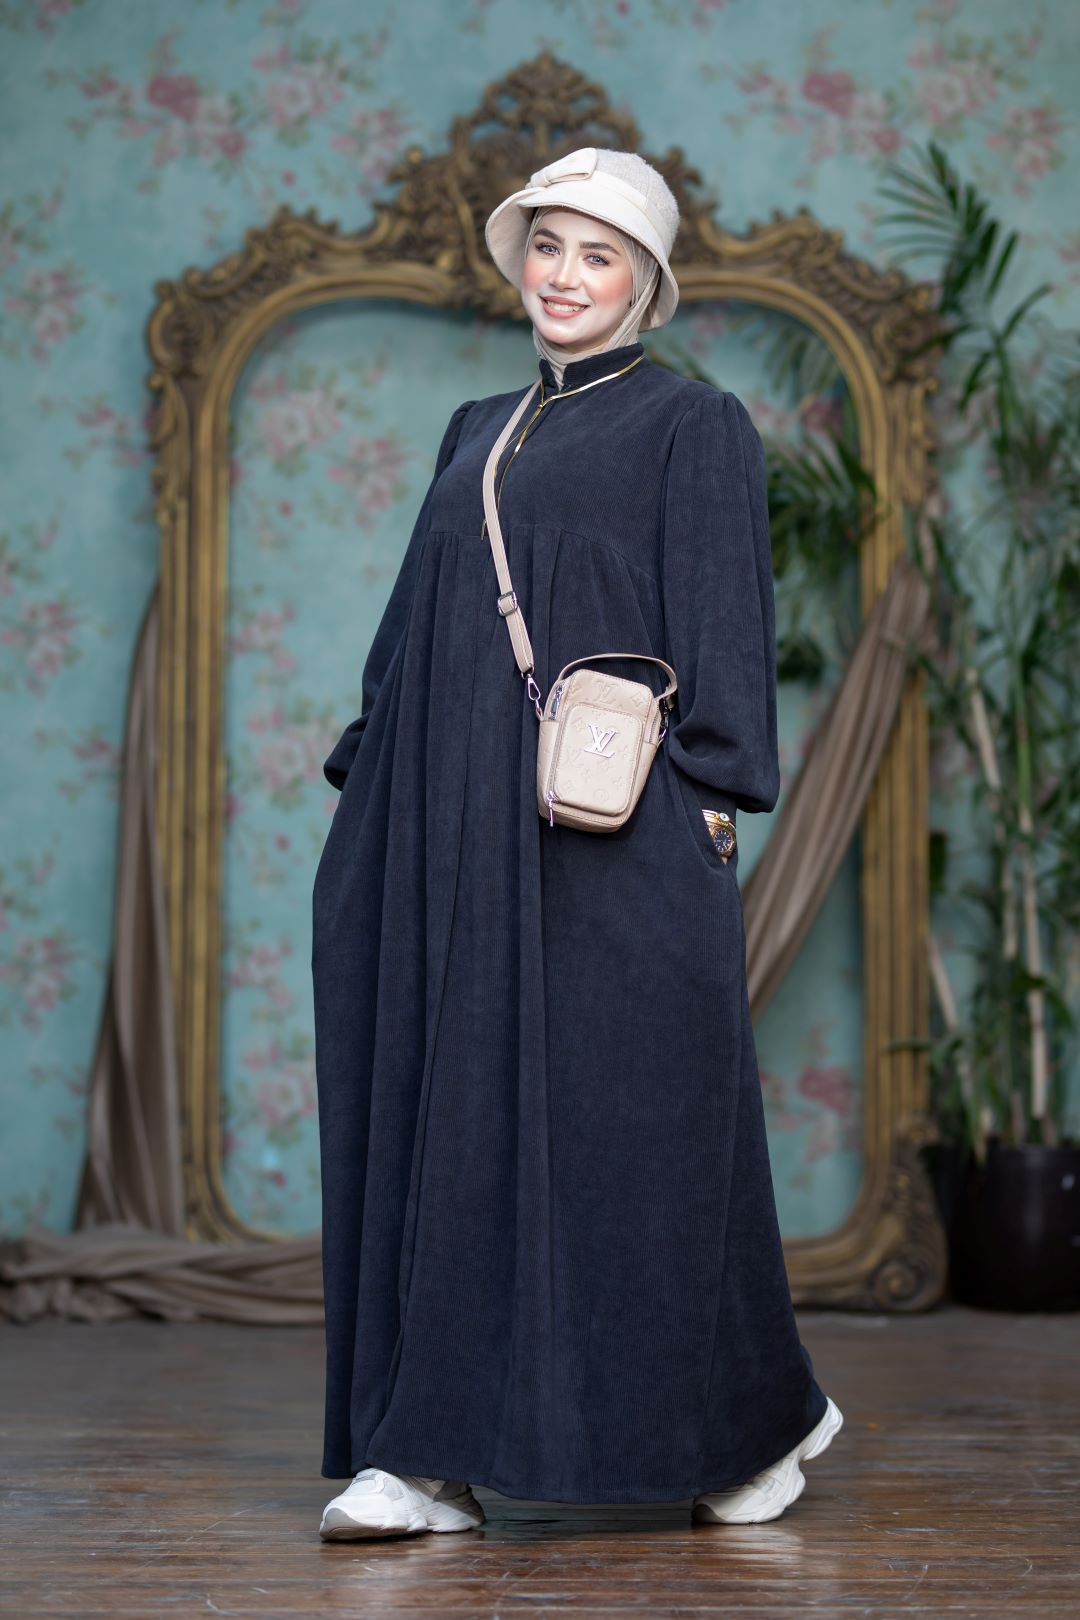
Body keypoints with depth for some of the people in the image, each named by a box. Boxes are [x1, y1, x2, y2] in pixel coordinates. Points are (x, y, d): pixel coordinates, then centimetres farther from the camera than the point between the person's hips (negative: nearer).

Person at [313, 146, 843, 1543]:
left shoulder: (693, 424, 3)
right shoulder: (475, 433, 21)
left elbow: (723, 625, -4)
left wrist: (704, 797, -13)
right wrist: (373, 784, 14)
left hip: (612, 835, -6)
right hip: (456, 837, 6)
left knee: (629, 1119, -3)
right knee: (444, 1125, 0)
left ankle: (759, 1420, 15)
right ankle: (433, 1449, 2)